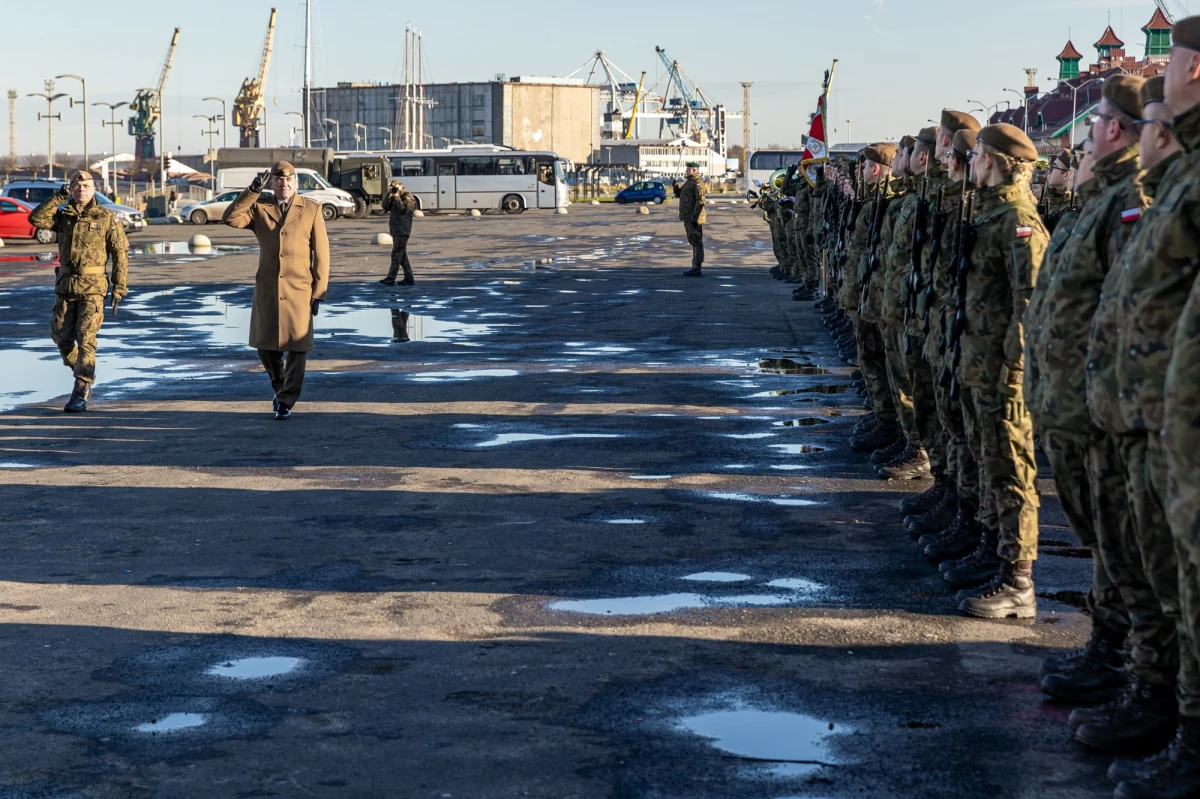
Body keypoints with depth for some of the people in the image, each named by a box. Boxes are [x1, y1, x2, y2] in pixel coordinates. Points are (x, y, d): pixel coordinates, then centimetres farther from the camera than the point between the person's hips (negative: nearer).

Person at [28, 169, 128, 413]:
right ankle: (85, 377, 29)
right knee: (61, 337, 6)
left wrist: (120, 288, -6)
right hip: (65, 286, 4)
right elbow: (36, 218, -7)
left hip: (93, 287, -4)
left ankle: (80, 393, -10)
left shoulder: (107, 218, 0)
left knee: (85, 339, -11)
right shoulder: (63, 216, 9)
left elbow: (120, 254, -1)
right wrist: (59, 197, -9)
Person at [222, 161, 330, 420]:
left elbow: (321, 254, -1)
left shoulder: (311, 210, 0)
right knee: (266, 347, 6)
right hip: (267, 291, 2)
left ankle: (286, 402, 10)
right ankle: (280, 387, 32)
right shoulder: (259, 208, 5)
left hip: (299, 292, -2)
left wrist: (319, 293, -5)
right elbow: (230, 218, -13)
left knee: (297, 348, -1)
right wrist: (252, 190, -19)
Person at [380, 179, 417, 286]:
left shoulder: (408, 197, -6)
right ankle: (409, 278, 13)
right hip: (396, 231, 9)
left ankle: (391, 278, -15)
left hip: (402, 231, -9)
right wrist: (389, 195, -3)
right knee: (402, 255, 10)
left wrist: (397, 197, -17)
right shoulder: (393, 197, 18)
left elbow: (403, 209, -20)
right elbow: (385, 206, 7)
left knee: (396, 254, -11)